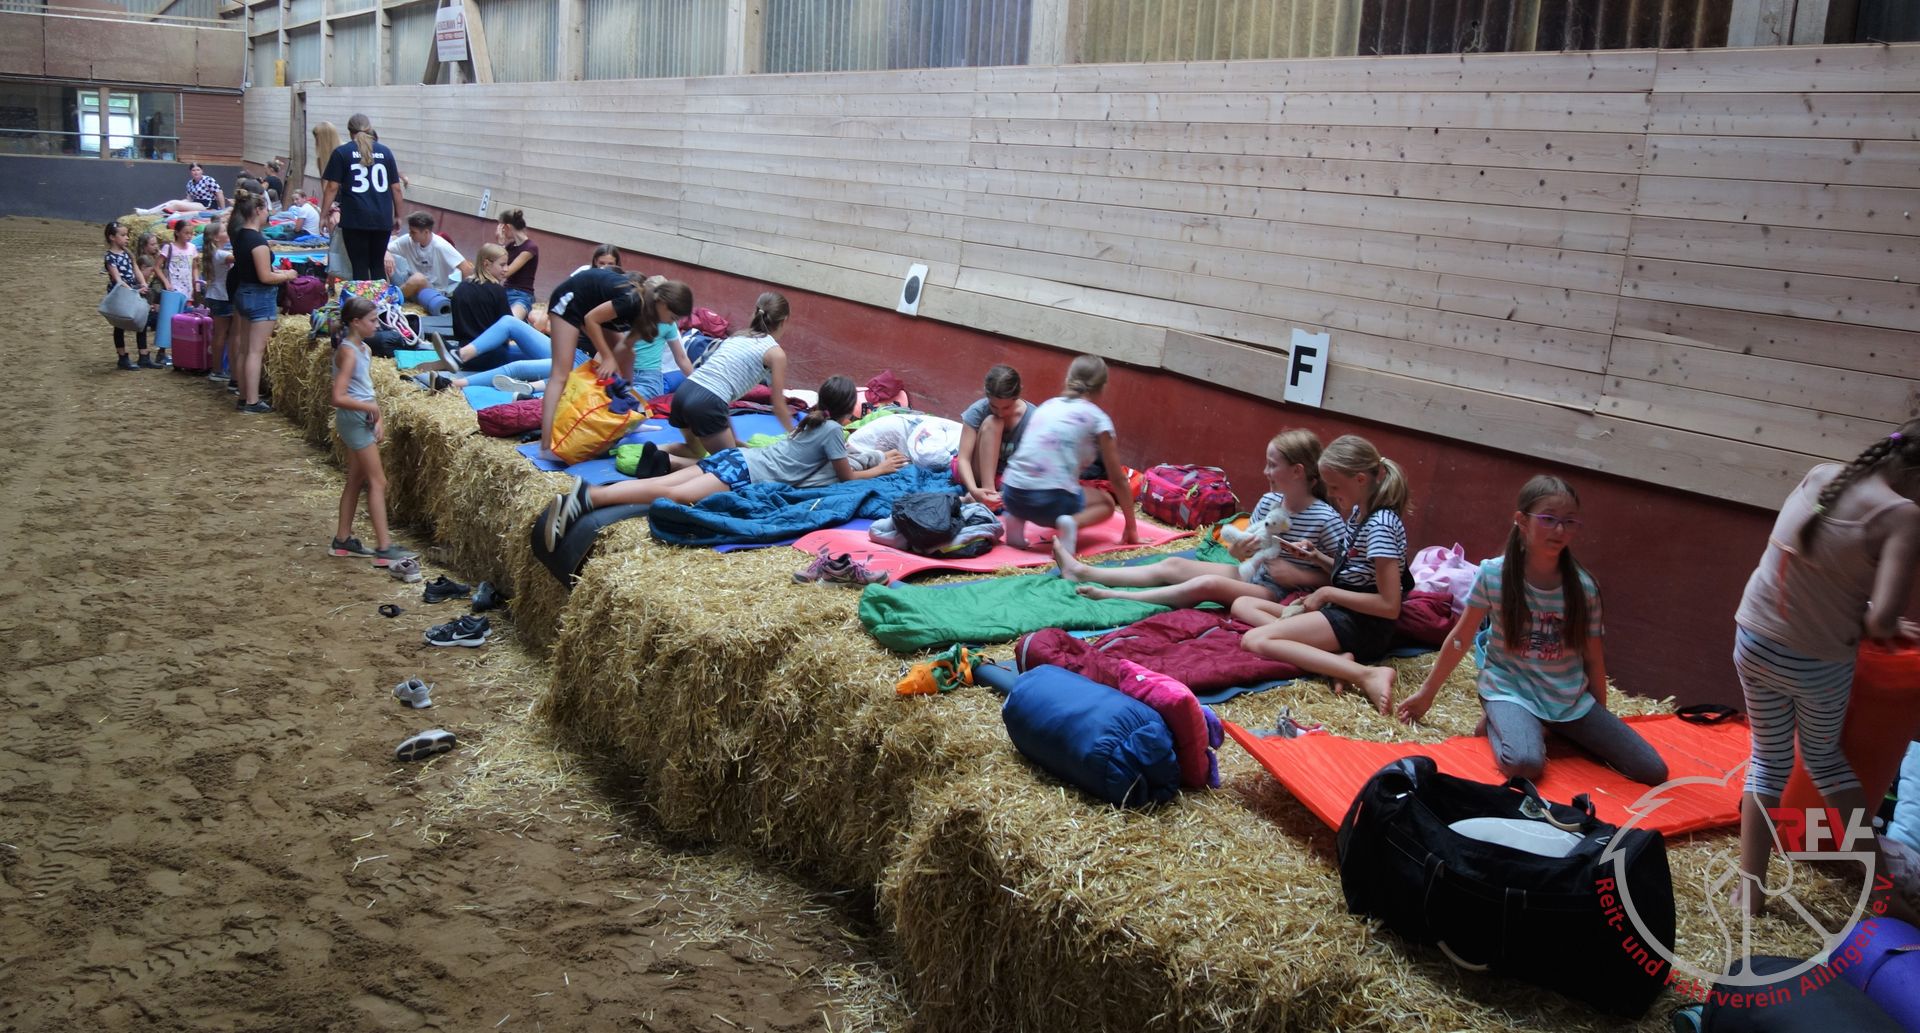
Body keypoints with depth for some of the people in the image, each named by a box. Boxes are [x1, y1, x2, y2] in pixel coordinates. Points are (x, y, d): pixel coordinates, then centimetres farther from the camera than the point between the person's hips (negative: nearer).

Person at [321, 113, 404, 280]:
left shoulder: (341, 152, 2)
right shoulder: (385, 152, 8)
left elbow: (332, 187, -2)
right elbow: (395, 187, 8)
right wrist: (398, 216, 17)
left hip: (355, 219, -2)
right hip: (382, 219, 2)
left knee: (360, 267, 2)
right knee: (378, 265, 12)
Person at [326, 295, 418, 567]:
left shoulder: (364, 349, 10)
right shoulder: (347, 352, -18)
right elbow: (338, 397, -25)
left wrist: (378, 419, 3)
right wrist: (371, 408, -21)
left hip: (363, 419, 9)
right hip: (353, 419, -9)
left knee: (356, 480, 15)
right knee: (378, 482, -8)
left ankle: (342, 539, 25)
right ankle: (383, 547, -7)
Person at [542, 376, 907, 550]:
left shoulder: (814, 419, 26)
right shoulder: (833, 430, 2)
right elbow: (848, 476, 8)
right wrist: (881, 469, 23)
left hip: (737, 457, 8)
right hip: (747, 473, -8)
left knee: (664, 482, -7)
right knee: (675, 494, -24)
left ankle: (586, 491, -25)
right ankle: (586, 500, -41)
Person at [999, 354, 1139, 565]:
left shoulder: (1046, 406, 18)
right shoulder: (1097, 418, 3)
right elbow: (1118, 479, 7)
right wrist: (1131, 527, 18)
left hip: (1012, 495, 6)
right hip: (1051, 501, -6)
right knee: (1106, 502, 25)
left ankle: (1017, 517, 9)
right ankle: (1073, 522, -9)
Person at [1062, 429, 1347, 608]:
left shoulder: (1327, 520, -18)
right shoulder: (1268, 502, 2)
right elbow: (1241, 549, 9)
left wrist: (1295, 576, -22)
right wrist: (1241, 548, -15)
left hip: (1282, 594, -8)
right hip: (1252, 574, 8)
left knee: (1208, 584, -31)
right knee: (1174, 565, 1)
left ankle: (1114, 596, -29)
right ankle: (1083, 572, 2)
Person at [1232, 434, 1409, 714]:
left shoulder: (1380, 525, -18)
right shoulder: (1361, 513, 11)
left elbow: (1389, 605, -21)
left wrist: (1328, 593, -14)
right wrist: (1317, 557, 6)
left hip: (1363, 625, -11)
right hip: (1342, 612, 11)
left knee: (1255, 640, -25)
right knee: (1242, 604, 9)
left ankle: (1365, 675, -30)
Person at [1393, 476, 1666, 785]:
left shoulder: (1583, 586, -6)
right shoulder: (1493, 574, -12)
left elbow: (1593, 657, 5)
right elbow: (1460, 640, -2)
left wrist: (1601, 721, 12)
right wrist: (1426, 693, 3)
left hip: (1571, 699, 4)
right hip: (1510, 688, -4)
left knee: (1653, 771, -5)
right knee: (1525, 763, -35)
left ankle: (1550, 728, 11)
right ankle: (1498, 723, 0)